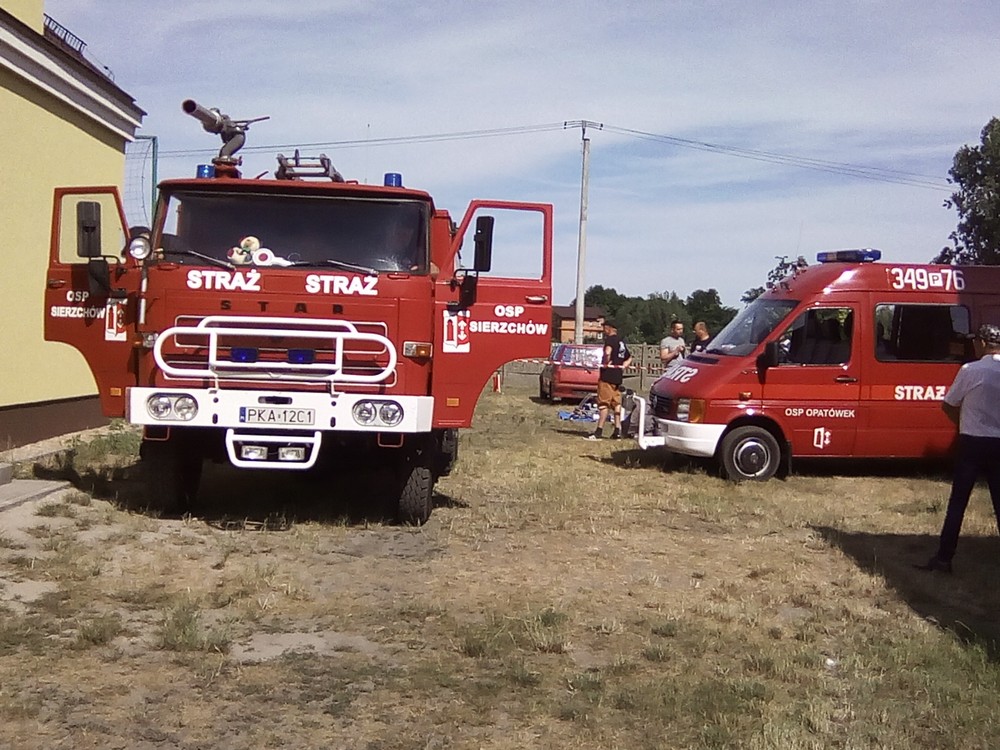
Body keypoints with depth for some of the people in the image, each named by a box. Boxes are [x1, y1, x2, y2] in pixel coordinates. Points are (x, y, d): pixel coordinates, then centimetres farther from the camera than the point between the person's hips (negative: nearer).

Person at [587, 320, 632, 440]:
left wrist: (606, 362, -16)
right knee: (616, 403, 12)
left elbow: (607, 351, -30)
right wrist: (622, 366, 17)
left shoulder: (610, 339, -8)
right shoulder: (622, 341, 18)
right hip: (618, 376, 8)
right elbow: (629, 358, 29)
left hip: (608, 375, -8)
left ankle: (599, 431, -11)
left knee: (603, 403, -8)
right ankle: (617, 430, 12)